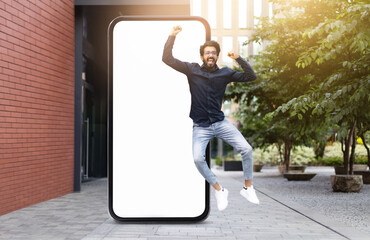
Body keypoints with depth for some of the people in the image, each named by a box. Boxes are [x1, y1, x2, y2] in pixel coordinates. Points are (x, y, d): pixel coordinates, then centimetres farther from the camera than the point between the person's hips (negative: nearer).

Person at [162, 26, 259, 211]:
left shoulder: (225, 73, 4)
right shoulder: (192, 70, 2)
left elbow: (251, 77, 1)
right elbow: (167, 59, -3)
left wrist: (238, 59, -10)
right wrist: (172, 36, -9)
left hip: (220, 123, 1)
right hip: (200, 127, -1)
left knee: (246, 149, -13)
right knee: (198, 158, -23)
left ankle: (248, 188, 8)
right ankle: (219, 191, 0)